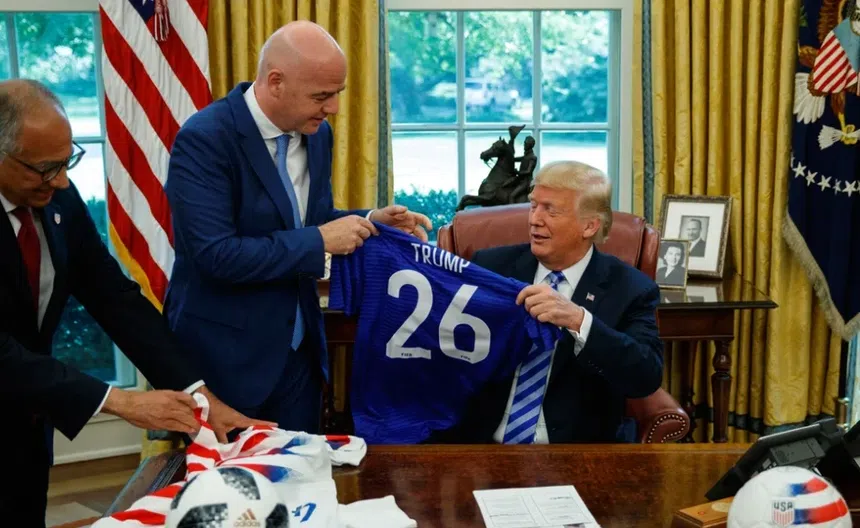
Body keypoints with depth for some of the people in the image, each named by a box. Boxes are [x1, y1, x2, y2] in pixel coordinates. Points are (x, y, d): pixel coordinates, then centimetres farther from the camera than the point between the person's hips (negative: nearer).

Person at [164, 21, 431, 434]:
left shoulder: (316, 133, 2)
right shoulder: (204, 139, -20)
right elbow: (216, 255, -27)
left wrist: (370, 221, -3)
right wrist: (319, 241, -22)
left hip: (297, 351, 6)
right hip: (224, 355, -6)